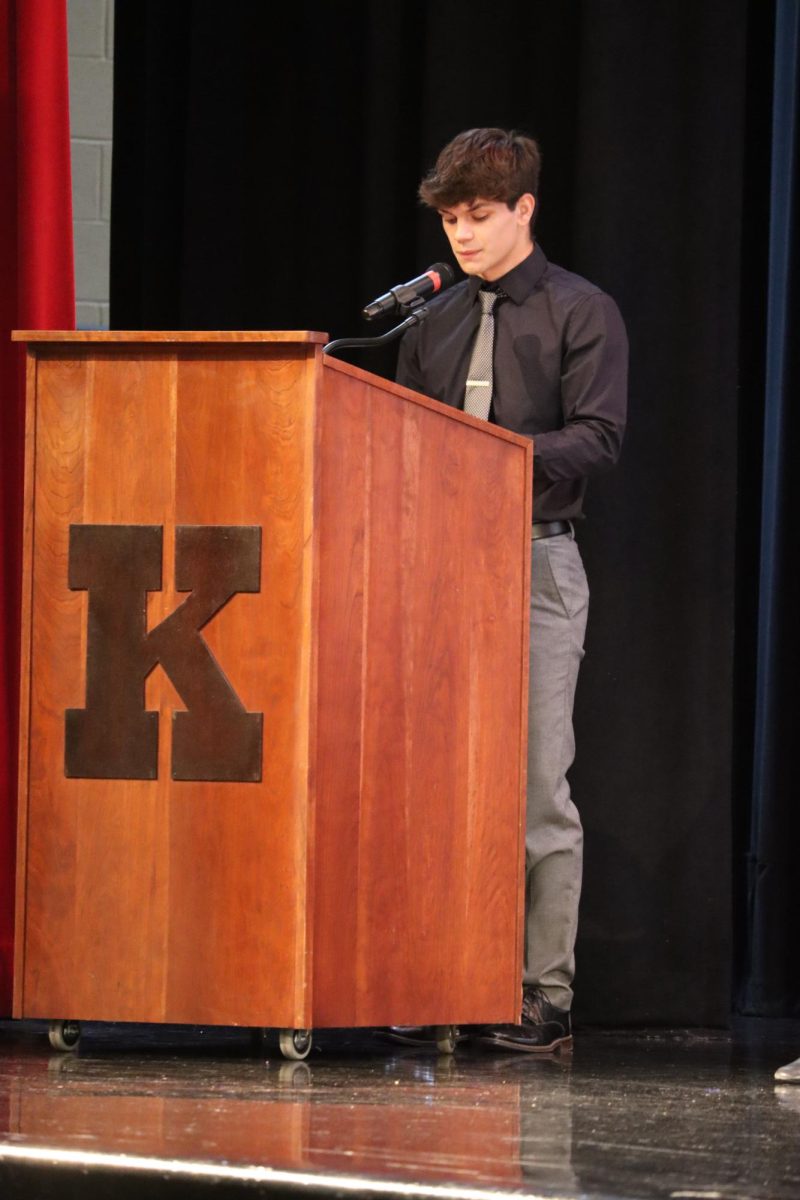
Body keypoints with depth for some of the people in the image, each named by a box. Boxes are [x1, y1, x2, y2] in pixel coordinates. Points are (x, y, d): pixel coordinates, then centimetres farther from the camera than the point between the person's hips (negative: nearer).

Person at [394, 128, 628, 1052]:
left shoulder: (582, 314, 1)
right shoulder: (434, 325, 17)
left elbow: (598, 438, -8)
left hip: (536, 565, -5)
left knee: (538, 785, -6)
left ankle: (546, 998, -3)